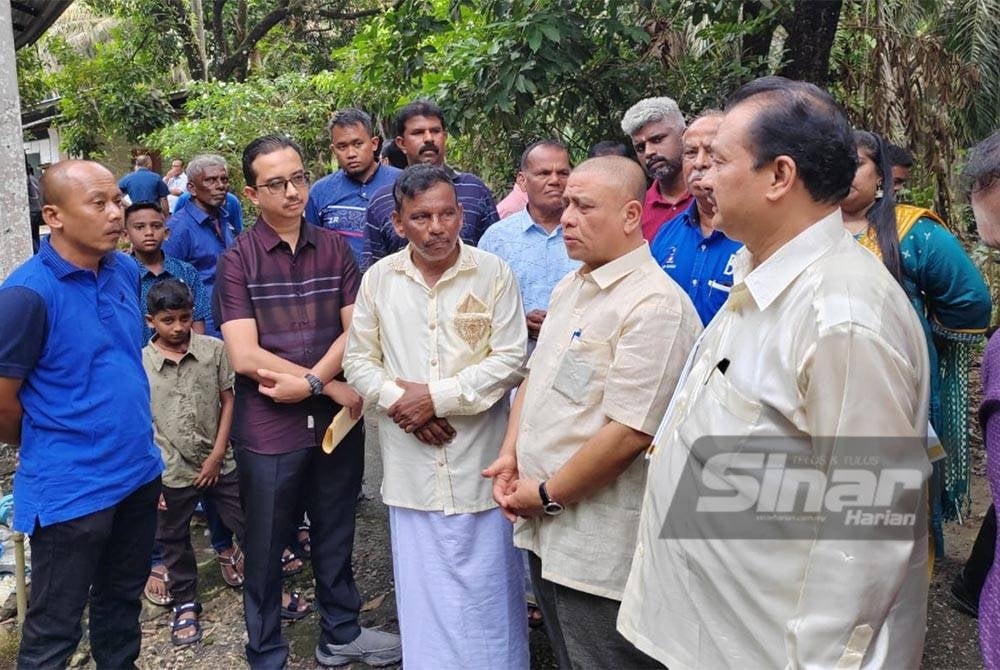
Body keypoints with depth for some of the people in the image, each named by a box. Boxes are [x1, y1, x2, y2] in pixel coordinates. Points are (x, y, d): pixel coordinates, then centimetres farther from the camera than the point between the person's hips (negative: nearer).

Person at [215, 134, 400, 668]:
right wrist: (332, 388, -13)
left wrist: (307, 382, -17)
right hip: (268, 430, -3)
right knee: (266, 551, 12)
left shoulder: (335, 249, 4)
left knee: (336, 539, 20)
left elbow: (354, 330, -1)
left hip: (336, 420, 3)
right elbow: (244, 356, -14)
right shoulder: (236, 260, -7)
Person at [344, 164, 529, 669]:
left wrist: (437, 396, -14)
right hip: (410, 466, 2)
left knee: (486, 586, 8)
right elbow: (358, 359, 7)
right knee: (421, 588, 14)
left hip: (478, 461, -2)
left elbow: (510, 359, -8)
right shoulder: (378, 278, 4)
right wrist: (398, 400, -11)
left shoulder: (493, 273, -5)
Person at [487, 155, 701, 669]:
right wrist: (510, 455, 2)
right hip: (546, 532, 9)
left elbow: (629, 433, -25)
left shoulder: (654, 305, -20)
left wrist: (548, 495, -15)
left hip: (599, 553, -8)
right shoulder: (569, 287, 10)